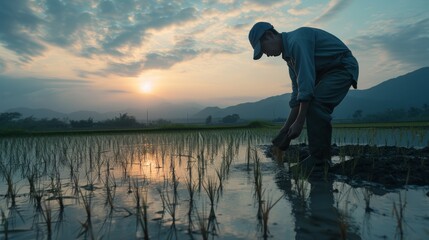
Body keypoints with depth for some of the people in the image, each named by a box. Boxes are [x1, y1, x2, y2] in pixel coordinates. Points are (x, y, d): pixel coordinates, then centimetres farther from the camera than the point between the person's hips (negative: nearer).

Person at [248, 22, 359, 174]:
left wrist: (299, 122, -27)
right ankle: (321, 158, 8)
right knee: (310, 106, 2)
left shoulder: (297, 41, -23)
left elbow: (306, 83, -30)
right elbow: (298, 92, 8)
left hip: (343, 68, -9)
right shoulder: (288, 53, 7)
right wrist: (287, 128, 6)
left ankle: (320, 159, -13)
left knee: (315, 104, -23)